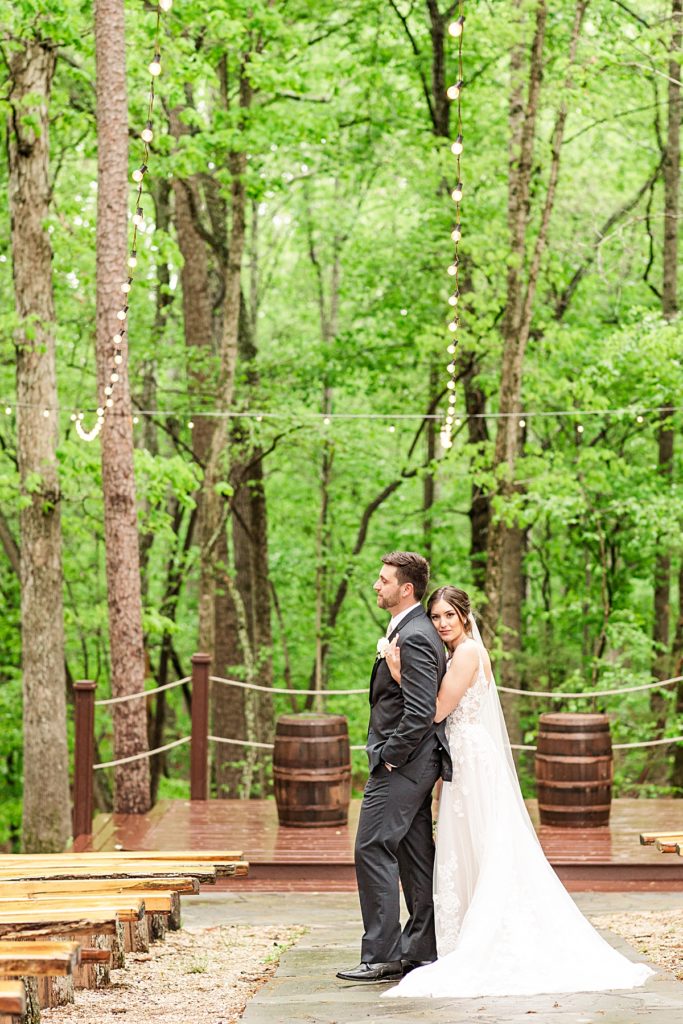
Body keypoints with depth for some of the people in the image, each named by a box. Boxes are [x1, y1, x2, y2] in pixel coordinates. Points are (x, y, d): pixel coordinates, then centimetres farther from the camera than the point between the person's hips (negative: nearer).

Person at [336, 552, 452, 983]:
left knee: (373, 850, -11)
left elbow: (420, 712, -23)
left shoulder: (414, 638, -18)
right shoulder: (410, 630, 15)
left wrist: (390, 756, -17)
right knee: (415, 854, 12)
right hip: (412, 763, 11)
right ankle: (421, 950, 16)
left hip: (401, 762, -11)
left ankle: (381, 955, -10)